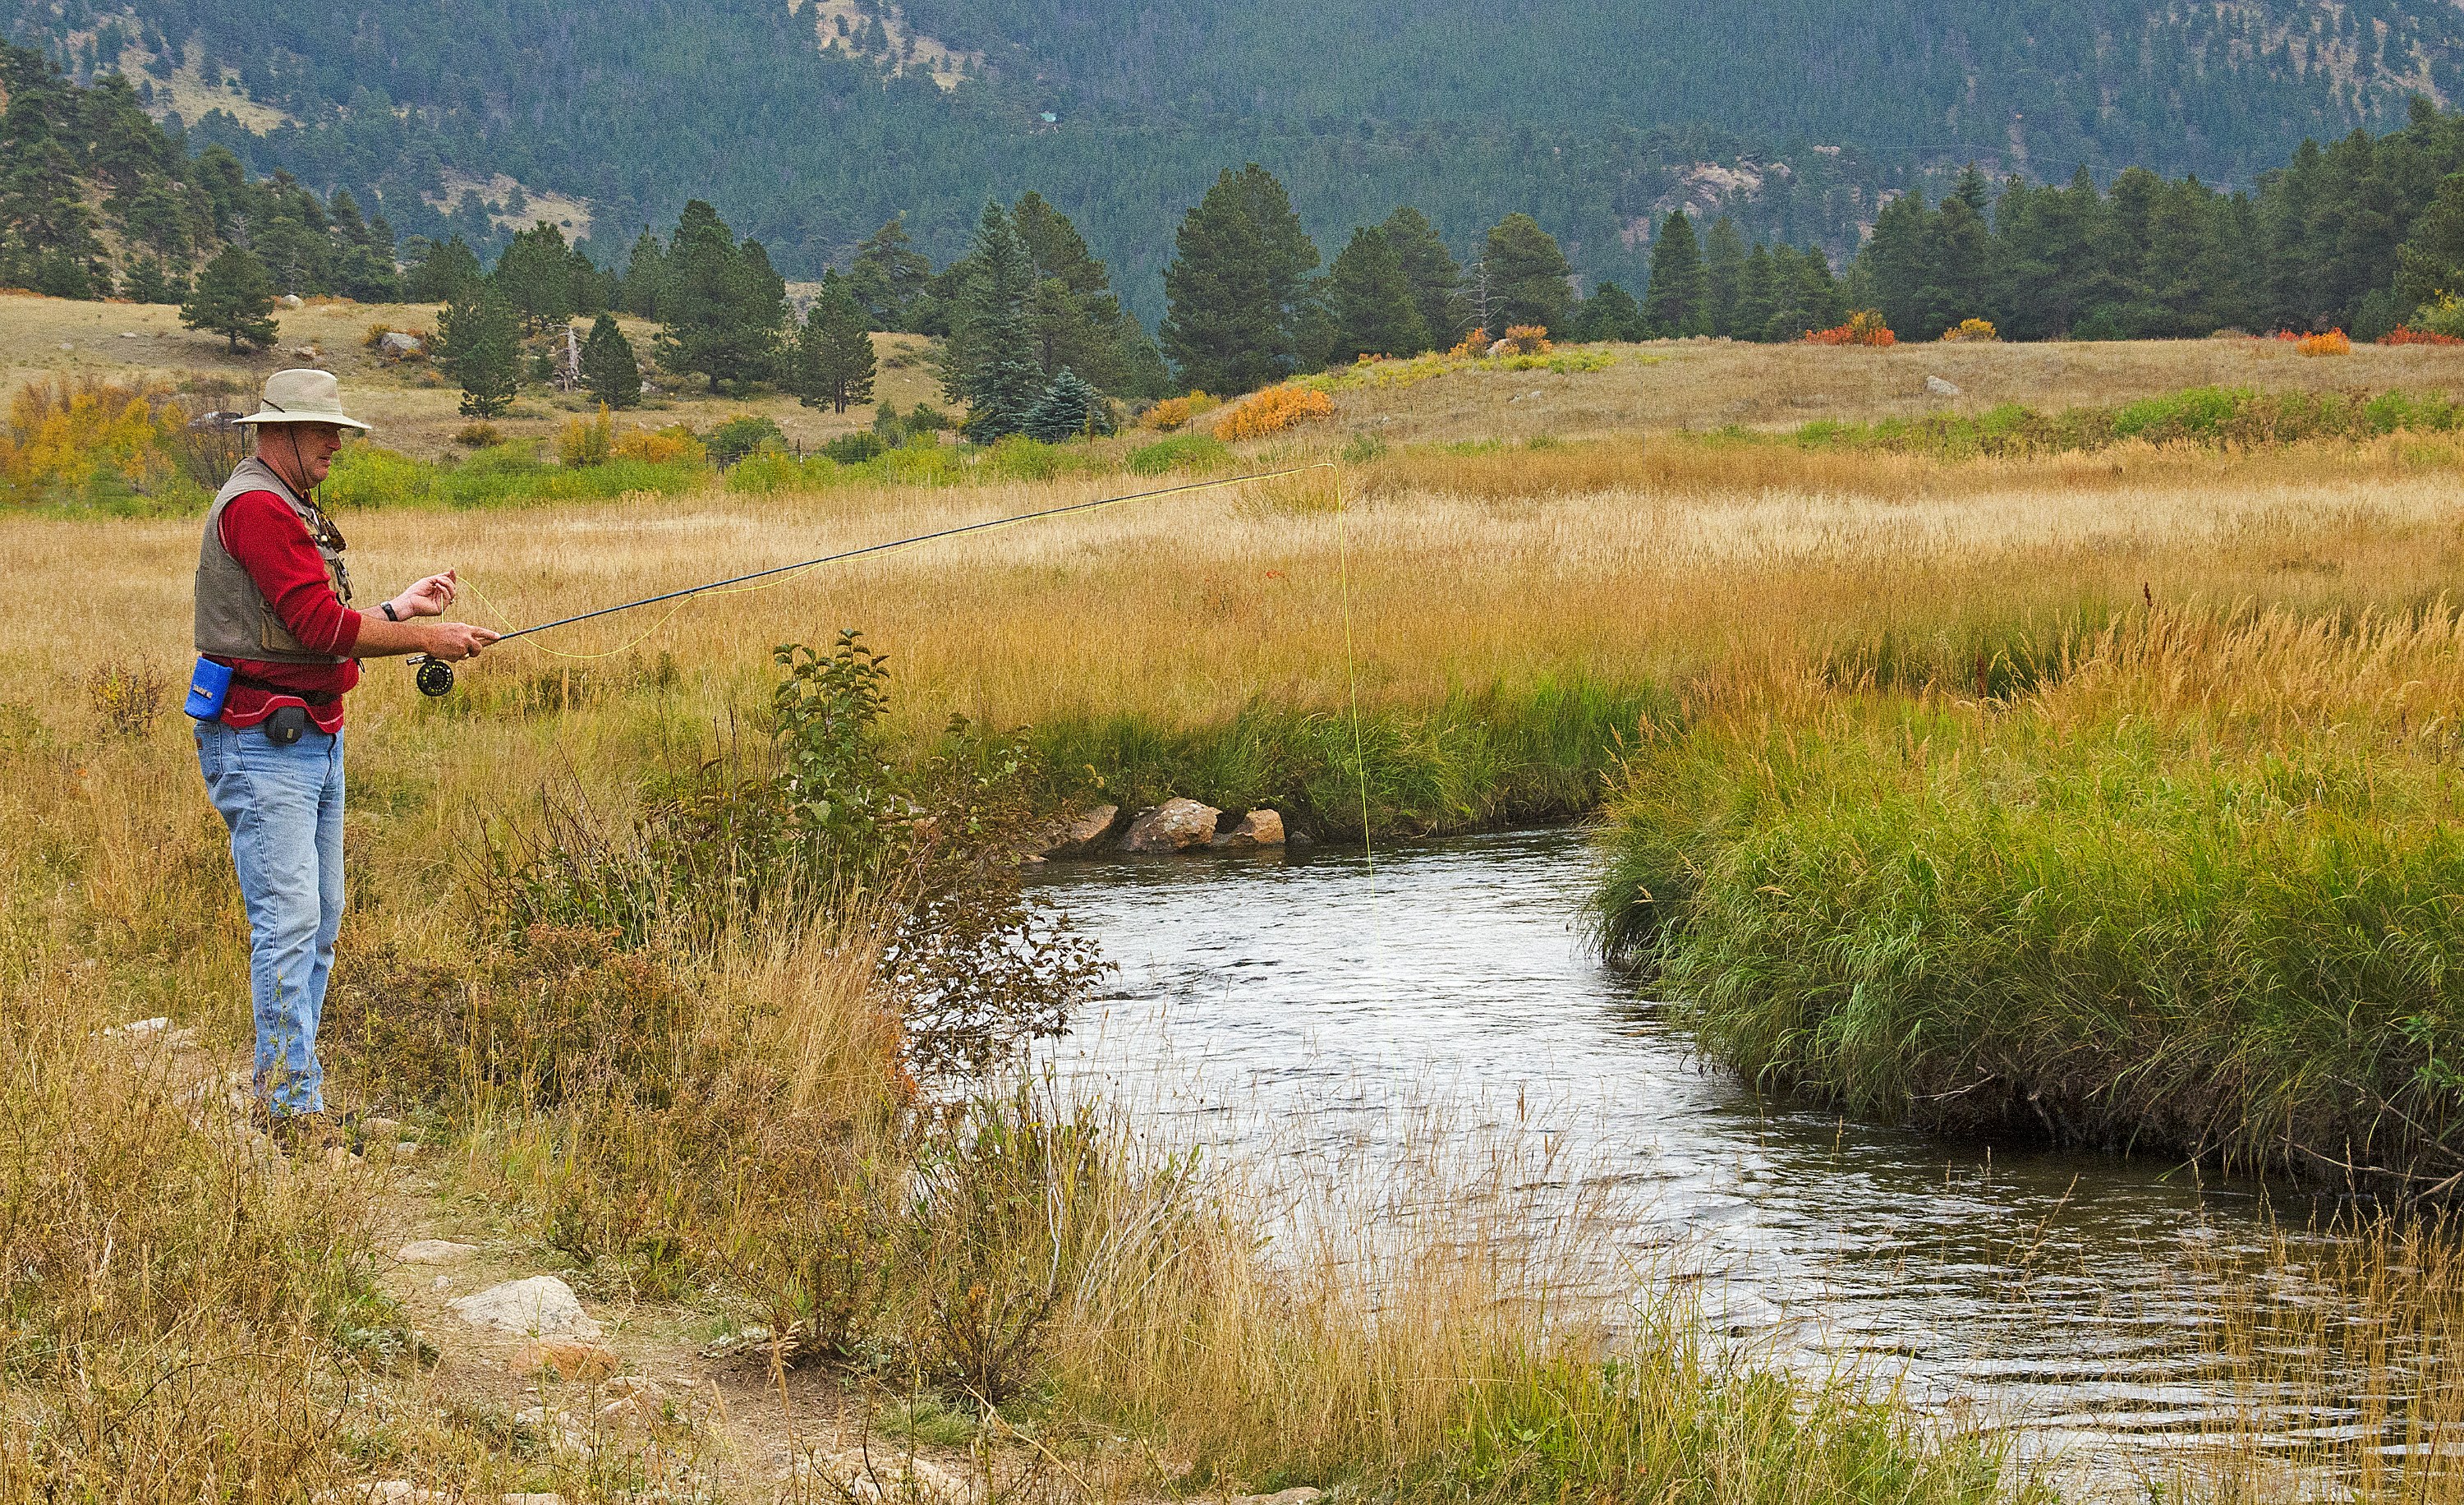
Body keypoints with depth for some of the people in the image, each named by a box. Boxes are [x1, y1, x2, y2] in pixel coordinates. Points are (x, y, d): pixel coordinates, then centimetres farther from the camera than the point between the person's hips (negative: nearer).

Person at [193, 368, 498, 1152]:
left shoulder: (291, 510, 19)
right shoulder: (255, 507, -16)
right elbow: (320, 626, -21)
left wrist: (399, 608, 11)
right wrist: (428, 638, -13)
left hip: (312, 738, 11)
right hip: (261, 741, -11)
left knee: (318, 921, 12)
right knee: (288, 918, -13)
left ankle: (287, 1087, 18)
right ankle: (292, 1106, -13)